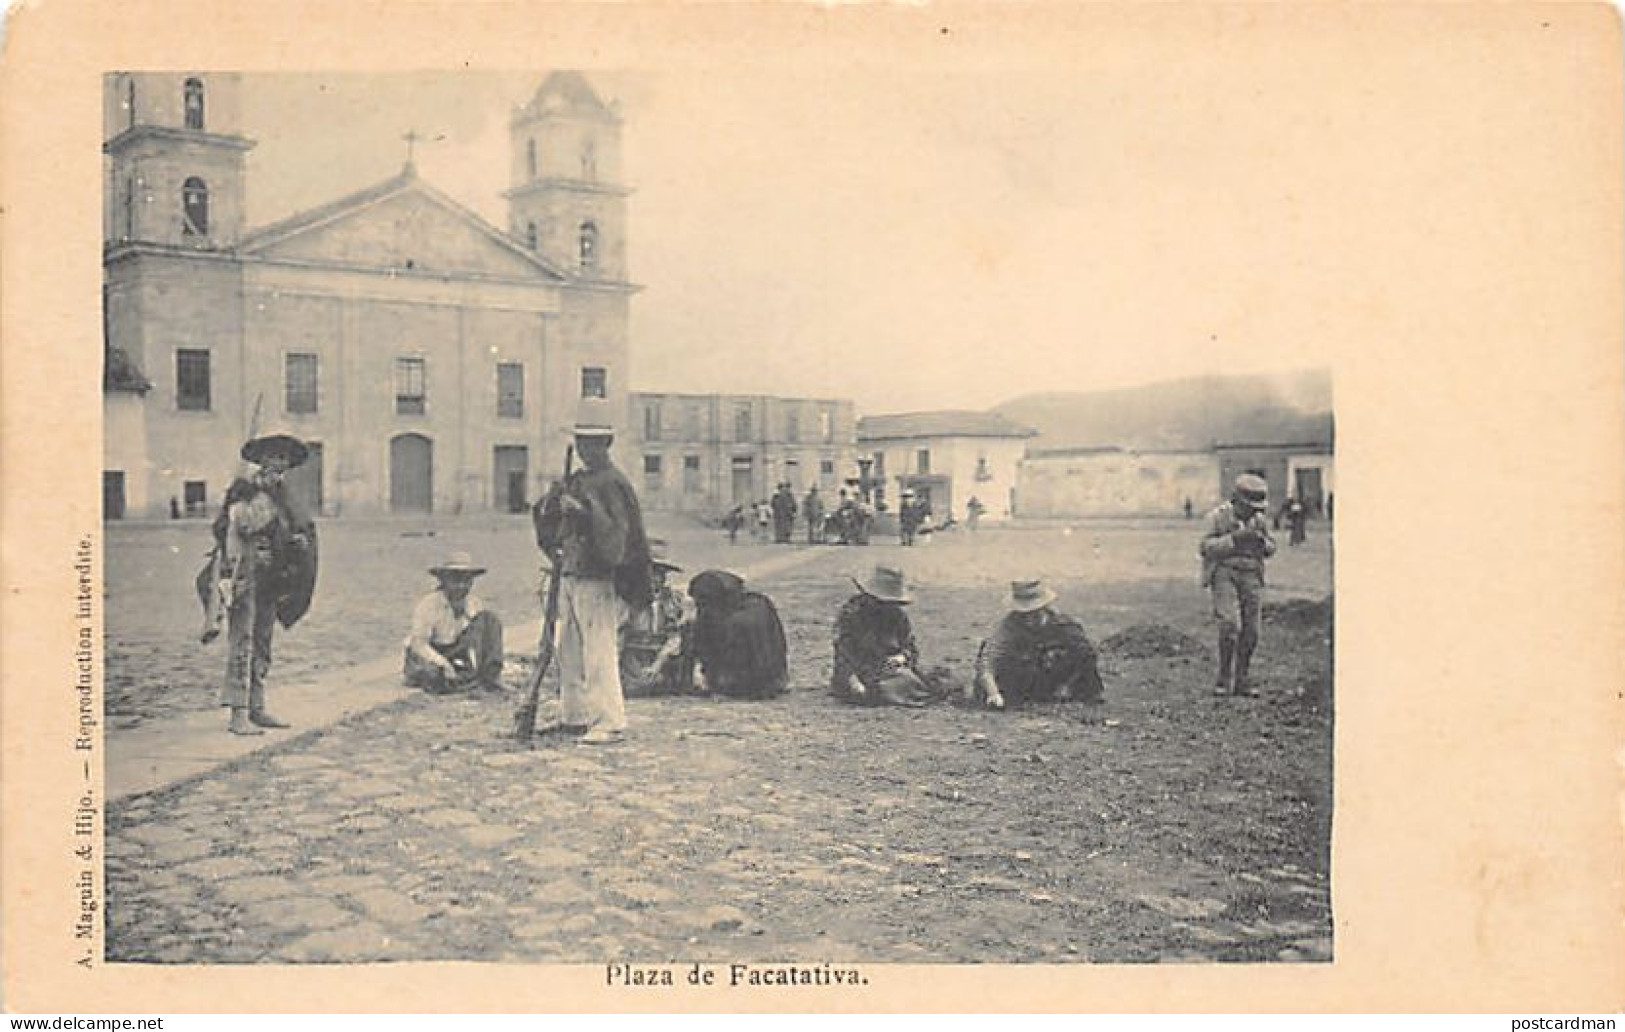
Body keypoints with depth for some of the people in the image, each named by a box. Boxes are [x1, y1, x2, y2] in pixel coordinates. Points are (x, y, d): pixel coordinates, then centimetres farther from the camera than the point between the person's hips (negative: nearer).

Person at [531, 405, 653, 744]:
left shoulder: (613, 484, -10)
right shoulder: (576, 480, 16)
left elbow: (617, 534, -21)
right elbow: (555, 527, 19)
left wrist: (584, 510, -30)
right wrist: (551, 504, -1)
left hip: (597, 579, -9)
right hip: (569, 574, 9)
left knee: (598, 651, -9)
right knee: (568, 649, 16)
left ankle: (610, 723, -6)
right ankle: (573, 714, 28)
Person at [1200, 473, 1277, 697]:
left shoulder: (1260, 520, 6)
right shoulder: (1217, 516, -6)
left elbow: (1270, 550, 11)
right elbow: (1207, 548, -12)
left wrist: (1261, 540, -11)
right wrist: (1235, 538, -23)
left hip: (1251, 578, 4)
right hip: (1224, 575, -4)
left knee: (1250, 632, 1)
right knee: (1230, 625, -18)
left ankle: (1241, 681, 11)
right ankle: (1224, 679, -8)